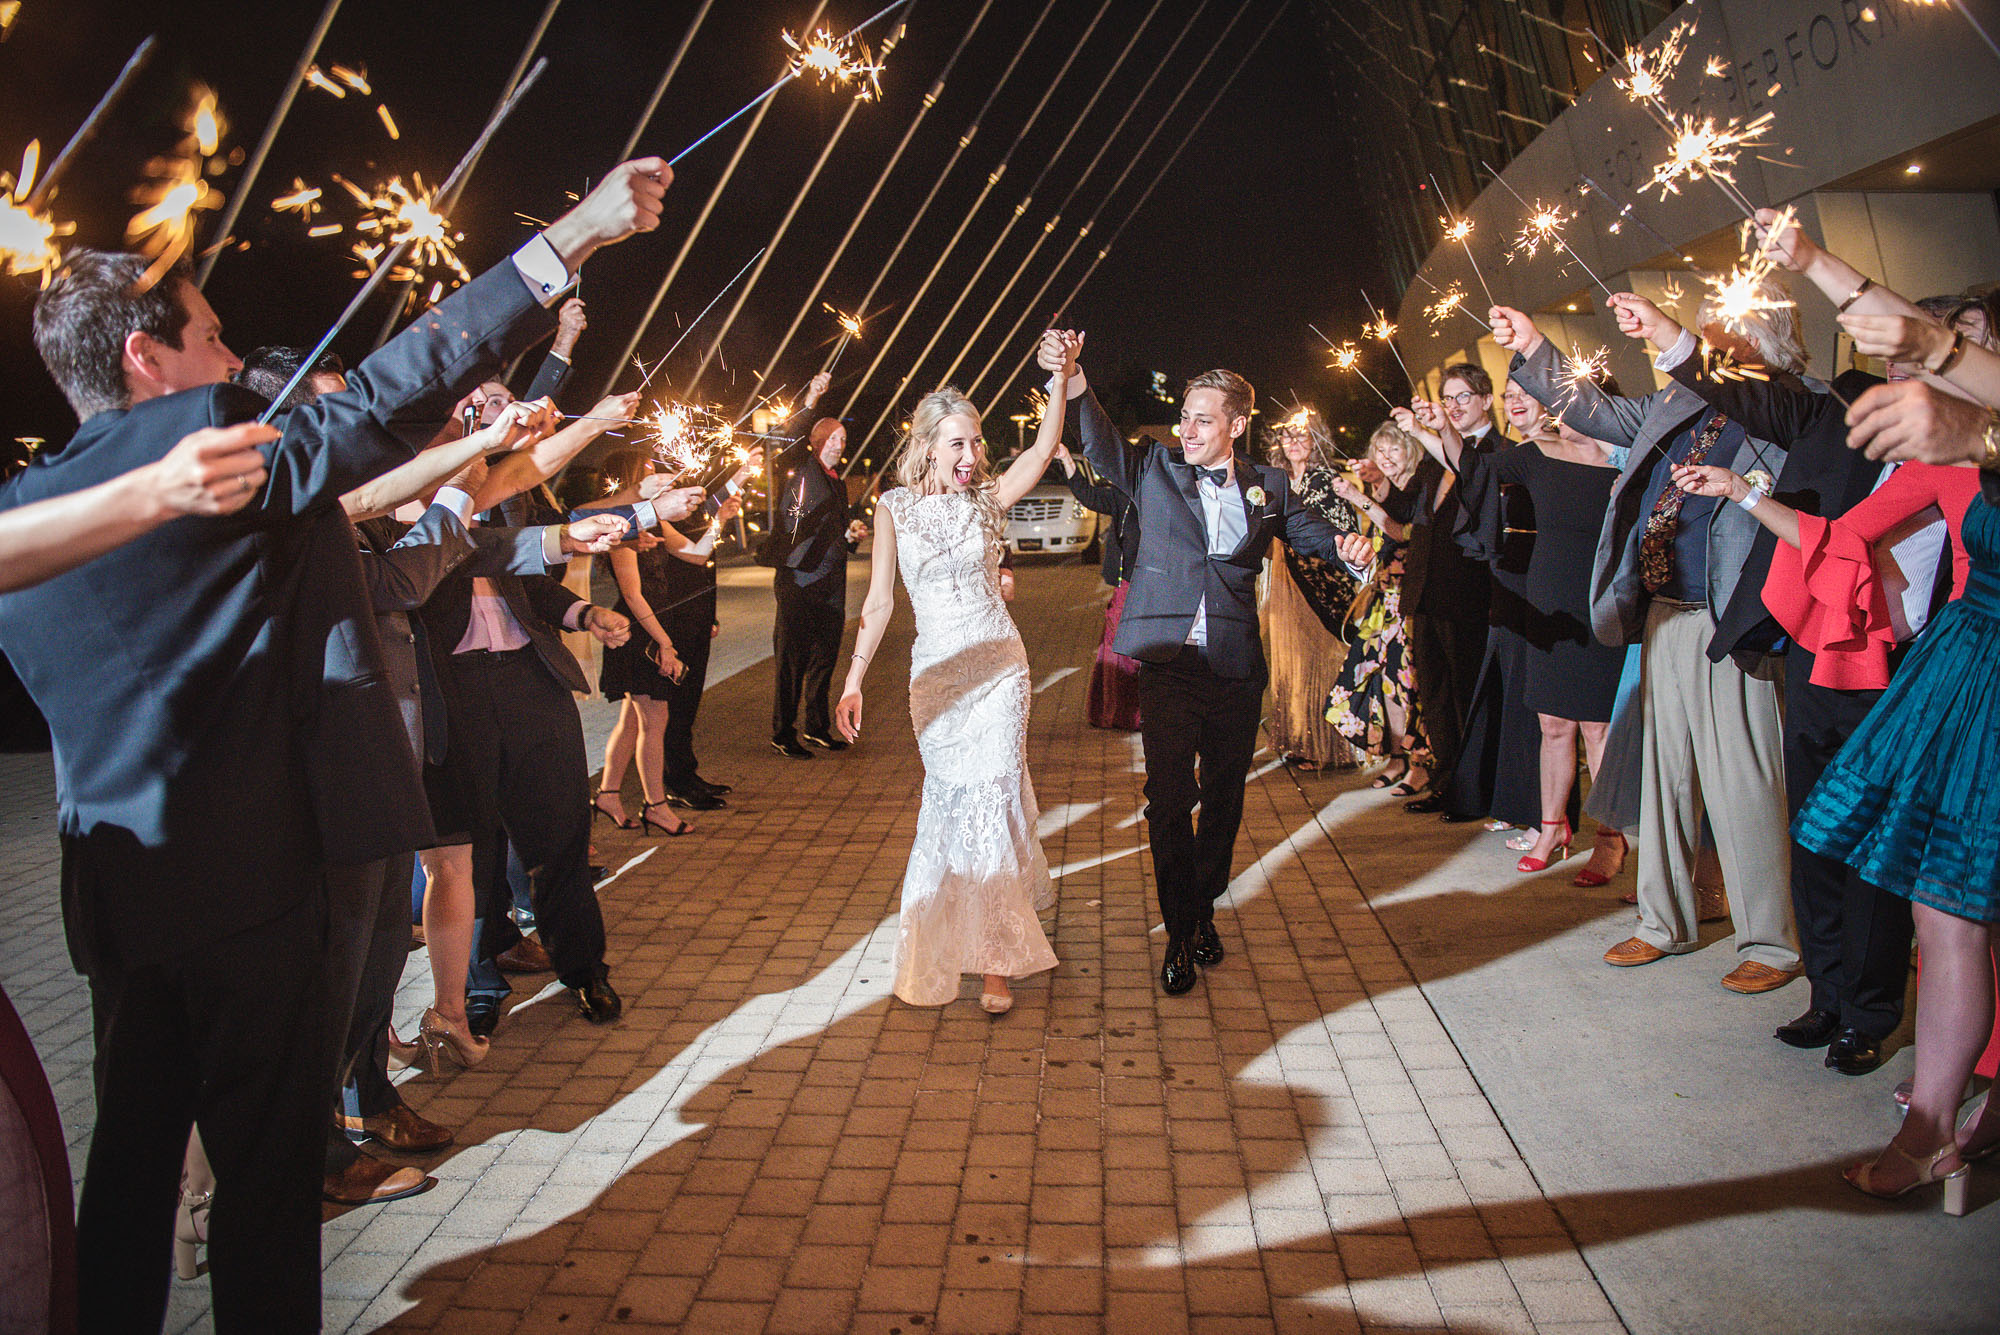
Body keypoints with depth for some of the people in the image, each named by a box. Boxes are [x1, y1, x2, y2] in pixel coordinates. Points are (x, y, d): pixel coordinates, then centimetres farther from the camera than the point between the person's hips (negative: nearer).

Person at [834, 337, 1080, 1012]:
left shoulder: (986, 498, 1)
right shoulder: (894, 507, -1)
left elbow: (1043, 450, -13)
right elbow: (879, 601, 0)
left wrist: (1061, 378, -25)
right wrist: (853, 680, -4)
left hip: (1000, 667, 0)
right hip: (936, 672, 0)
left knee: (991, 799, -5)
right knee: (952, 797, 9)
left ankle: (994, 961, 5)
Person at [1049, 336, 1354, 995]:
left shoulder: (1267, 486, 6)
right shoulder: (1155, 469, 3)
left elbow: (1308, 531, 14)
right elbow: (1099, 441, -9)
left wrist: (1343, 543, -10)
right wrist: (1071, 380, -27)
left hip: (1236, 668, 2)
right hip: (1169, 663, -2)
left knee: (1224, 797, 12)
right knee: (1169, 797, -2)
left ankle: (1203, 912, 33)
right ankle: (1180, 934, 11)